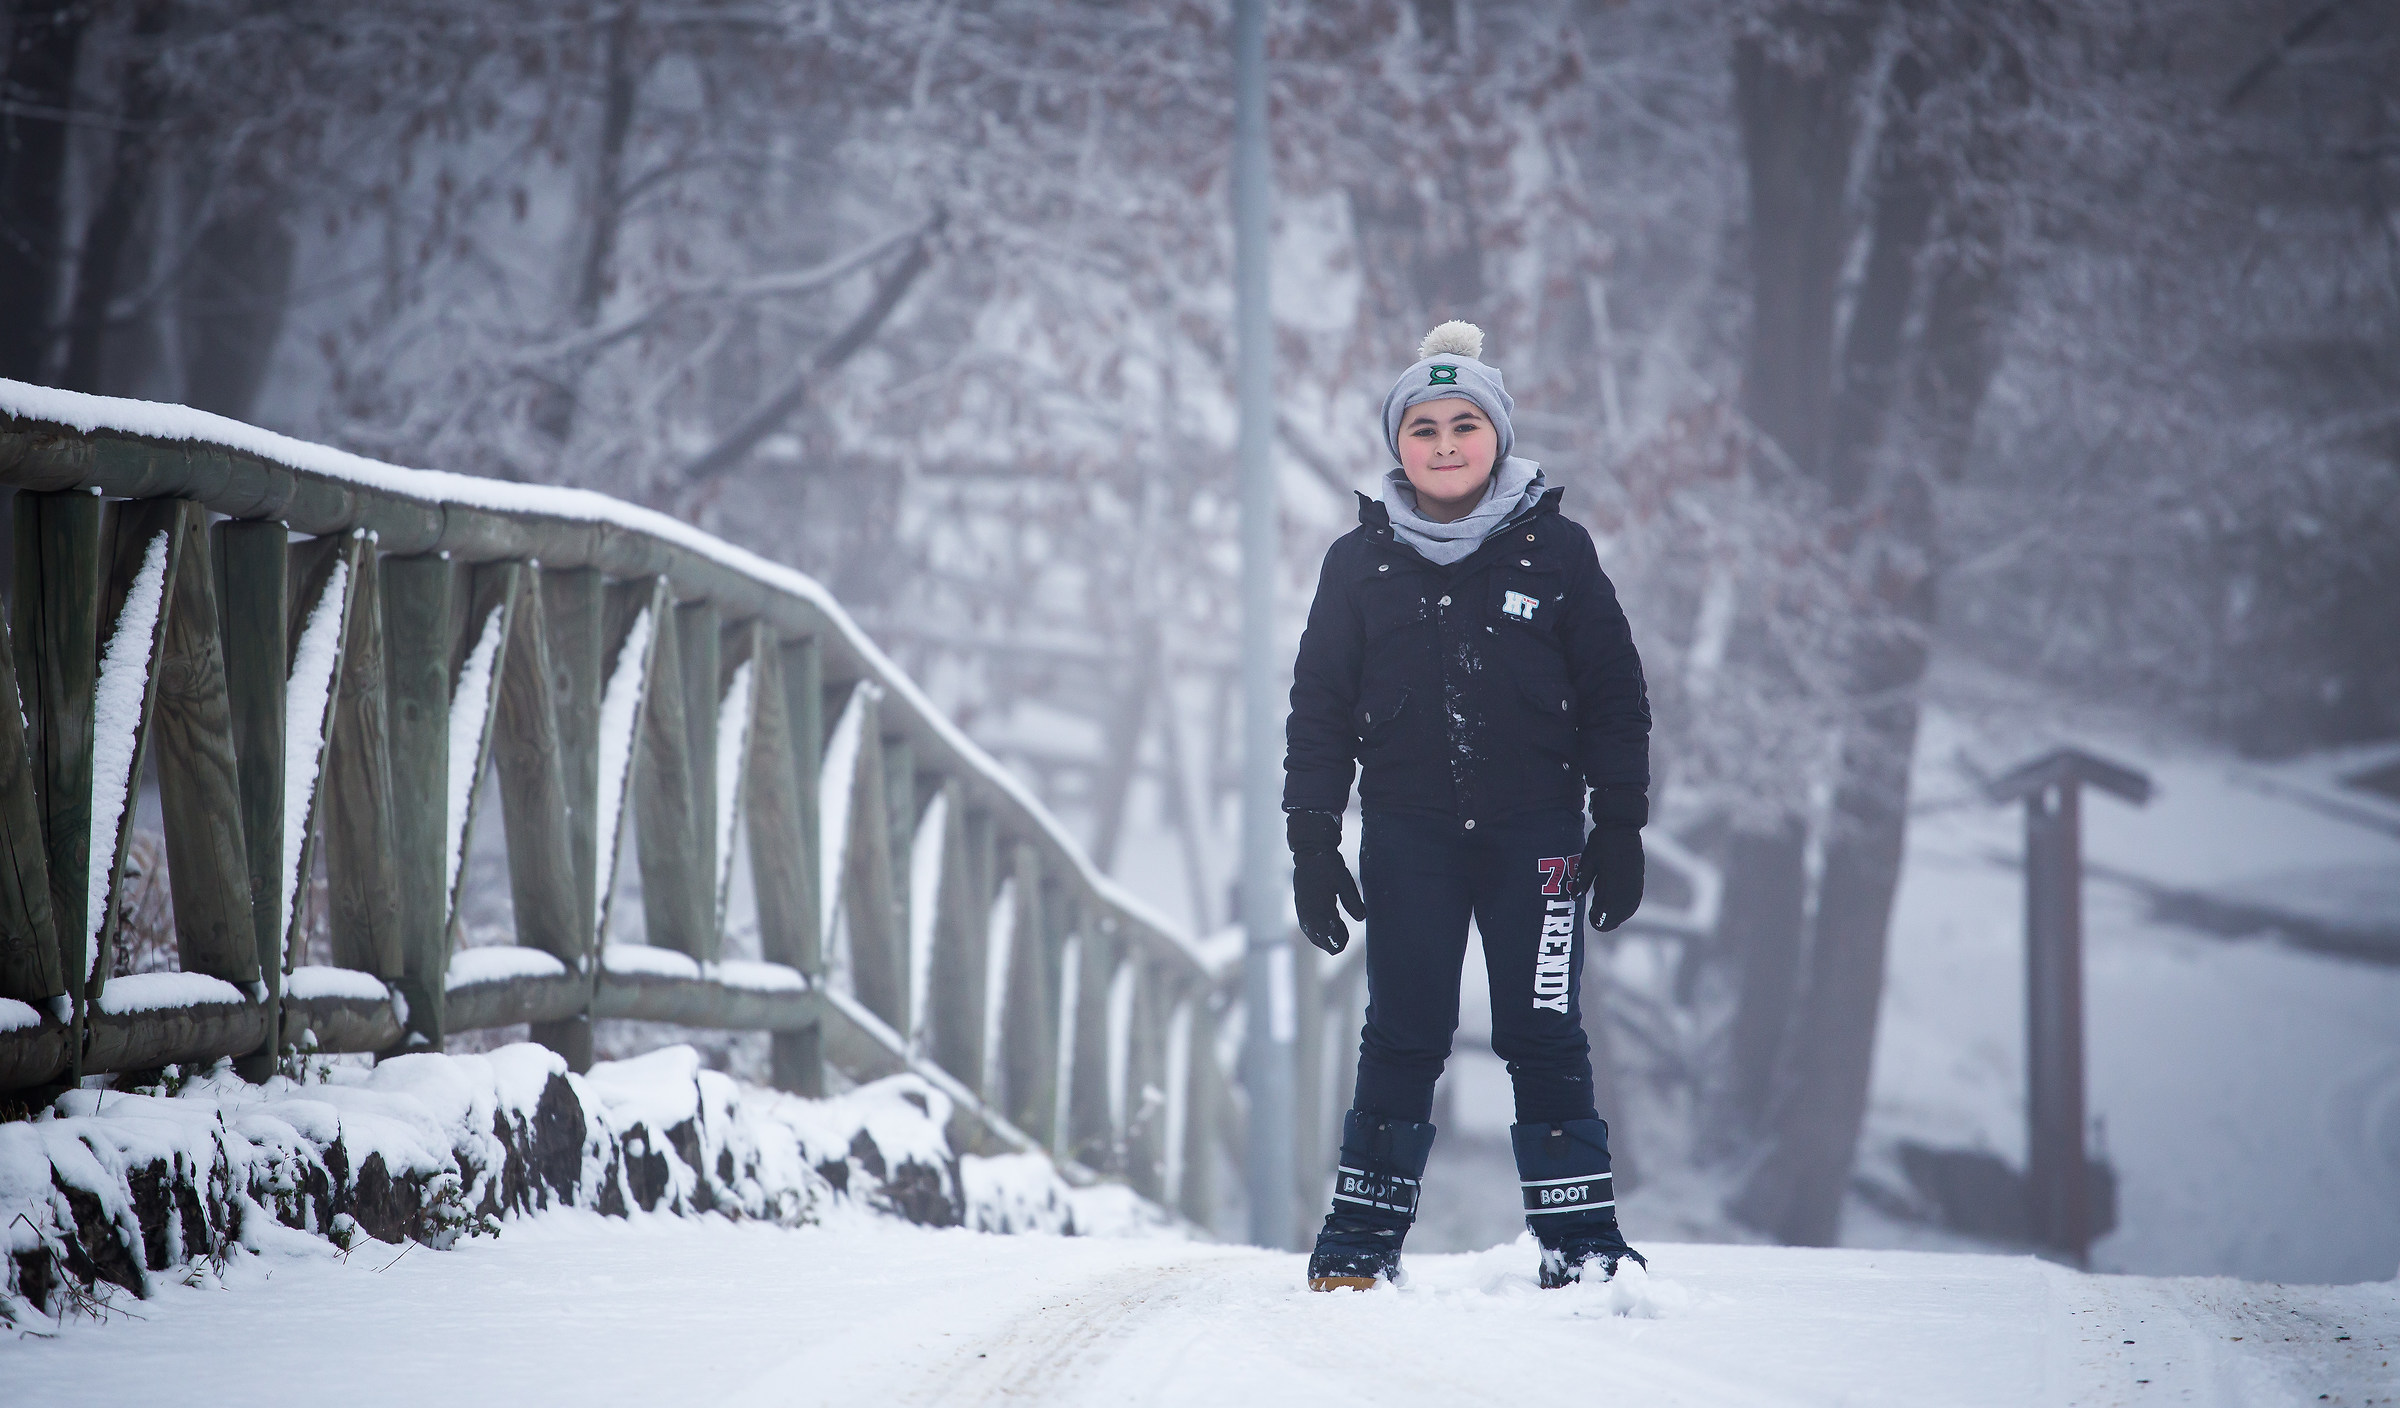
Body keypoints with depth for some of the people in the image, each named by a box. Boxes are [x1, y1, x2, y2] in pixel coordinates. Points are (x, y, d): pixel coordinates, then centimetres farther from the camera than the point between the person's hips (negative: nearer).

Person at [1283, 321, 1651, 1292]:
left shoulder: (1555, 551, 2)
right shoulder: (1360, 565, 5)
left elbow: (1615, 699, 6)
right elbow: (1319, 712, 9)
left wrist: (1620, 827, 1)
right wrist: (1311, 843, 4)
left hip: (1535, 833, -1)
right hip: (1408, 837, 1)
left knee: (1543, 1032, -2)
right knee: (1403, 1036, 1)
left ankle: (1579, 1237, 5)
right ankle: (1364, 1236, 7)